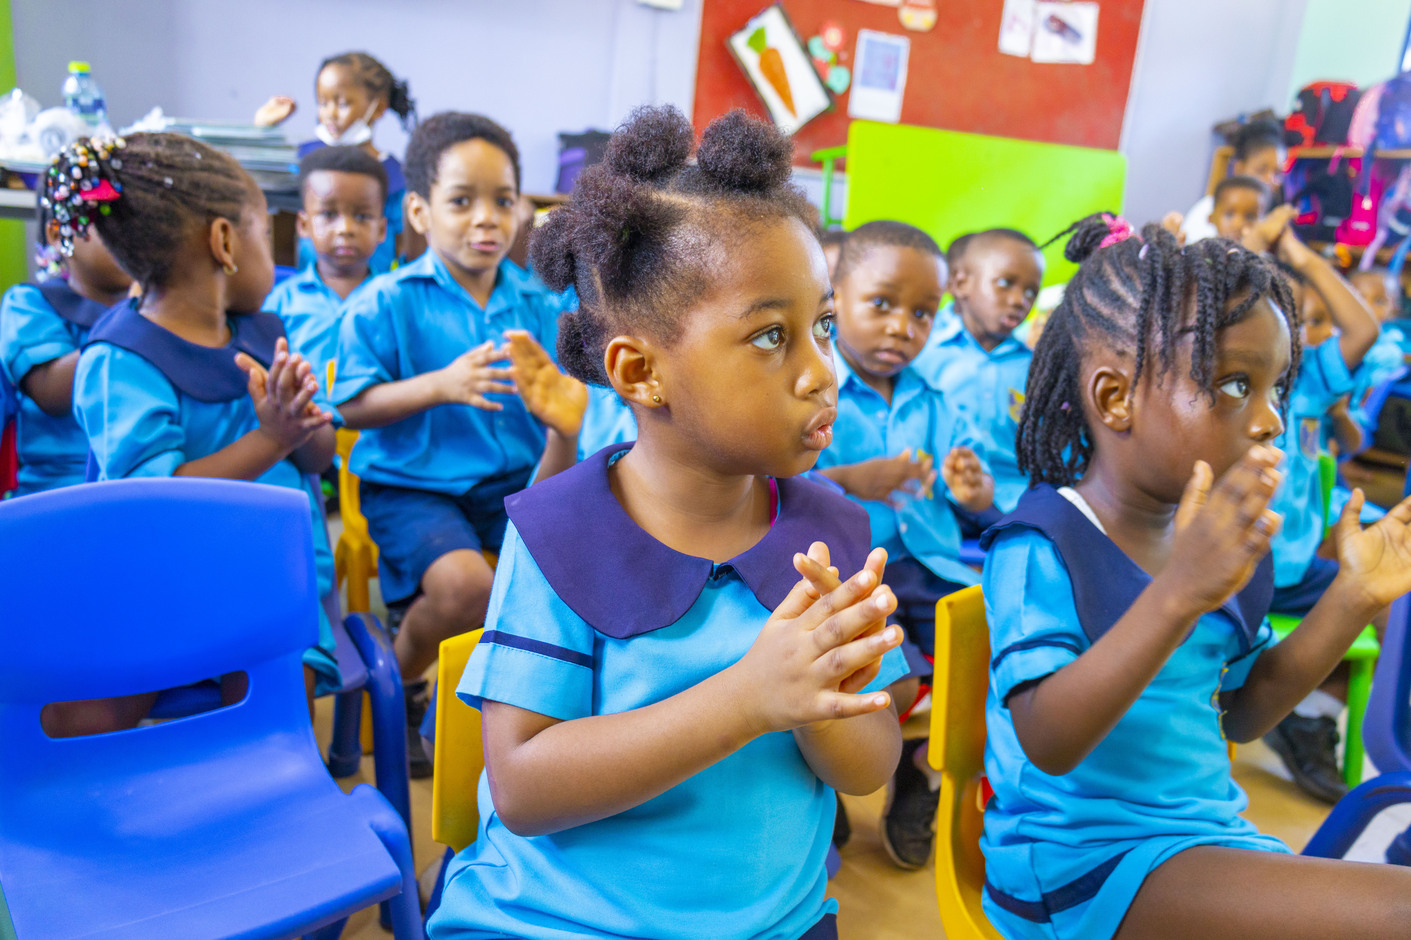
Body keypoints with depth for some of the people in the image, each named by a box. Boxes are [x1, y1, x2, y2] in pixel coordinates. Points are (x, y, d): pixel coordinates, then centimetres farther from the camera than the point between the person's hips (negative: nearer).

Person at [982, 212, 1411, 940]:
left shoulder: (1224, 541, 5)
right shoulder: (1041, 543, -19)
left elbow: (1235, 713, 15)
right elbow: (1045, 743, -29)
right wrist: (1180, 594, -38)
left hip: (1204, 836, 8)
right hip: (1077, 855, -8)